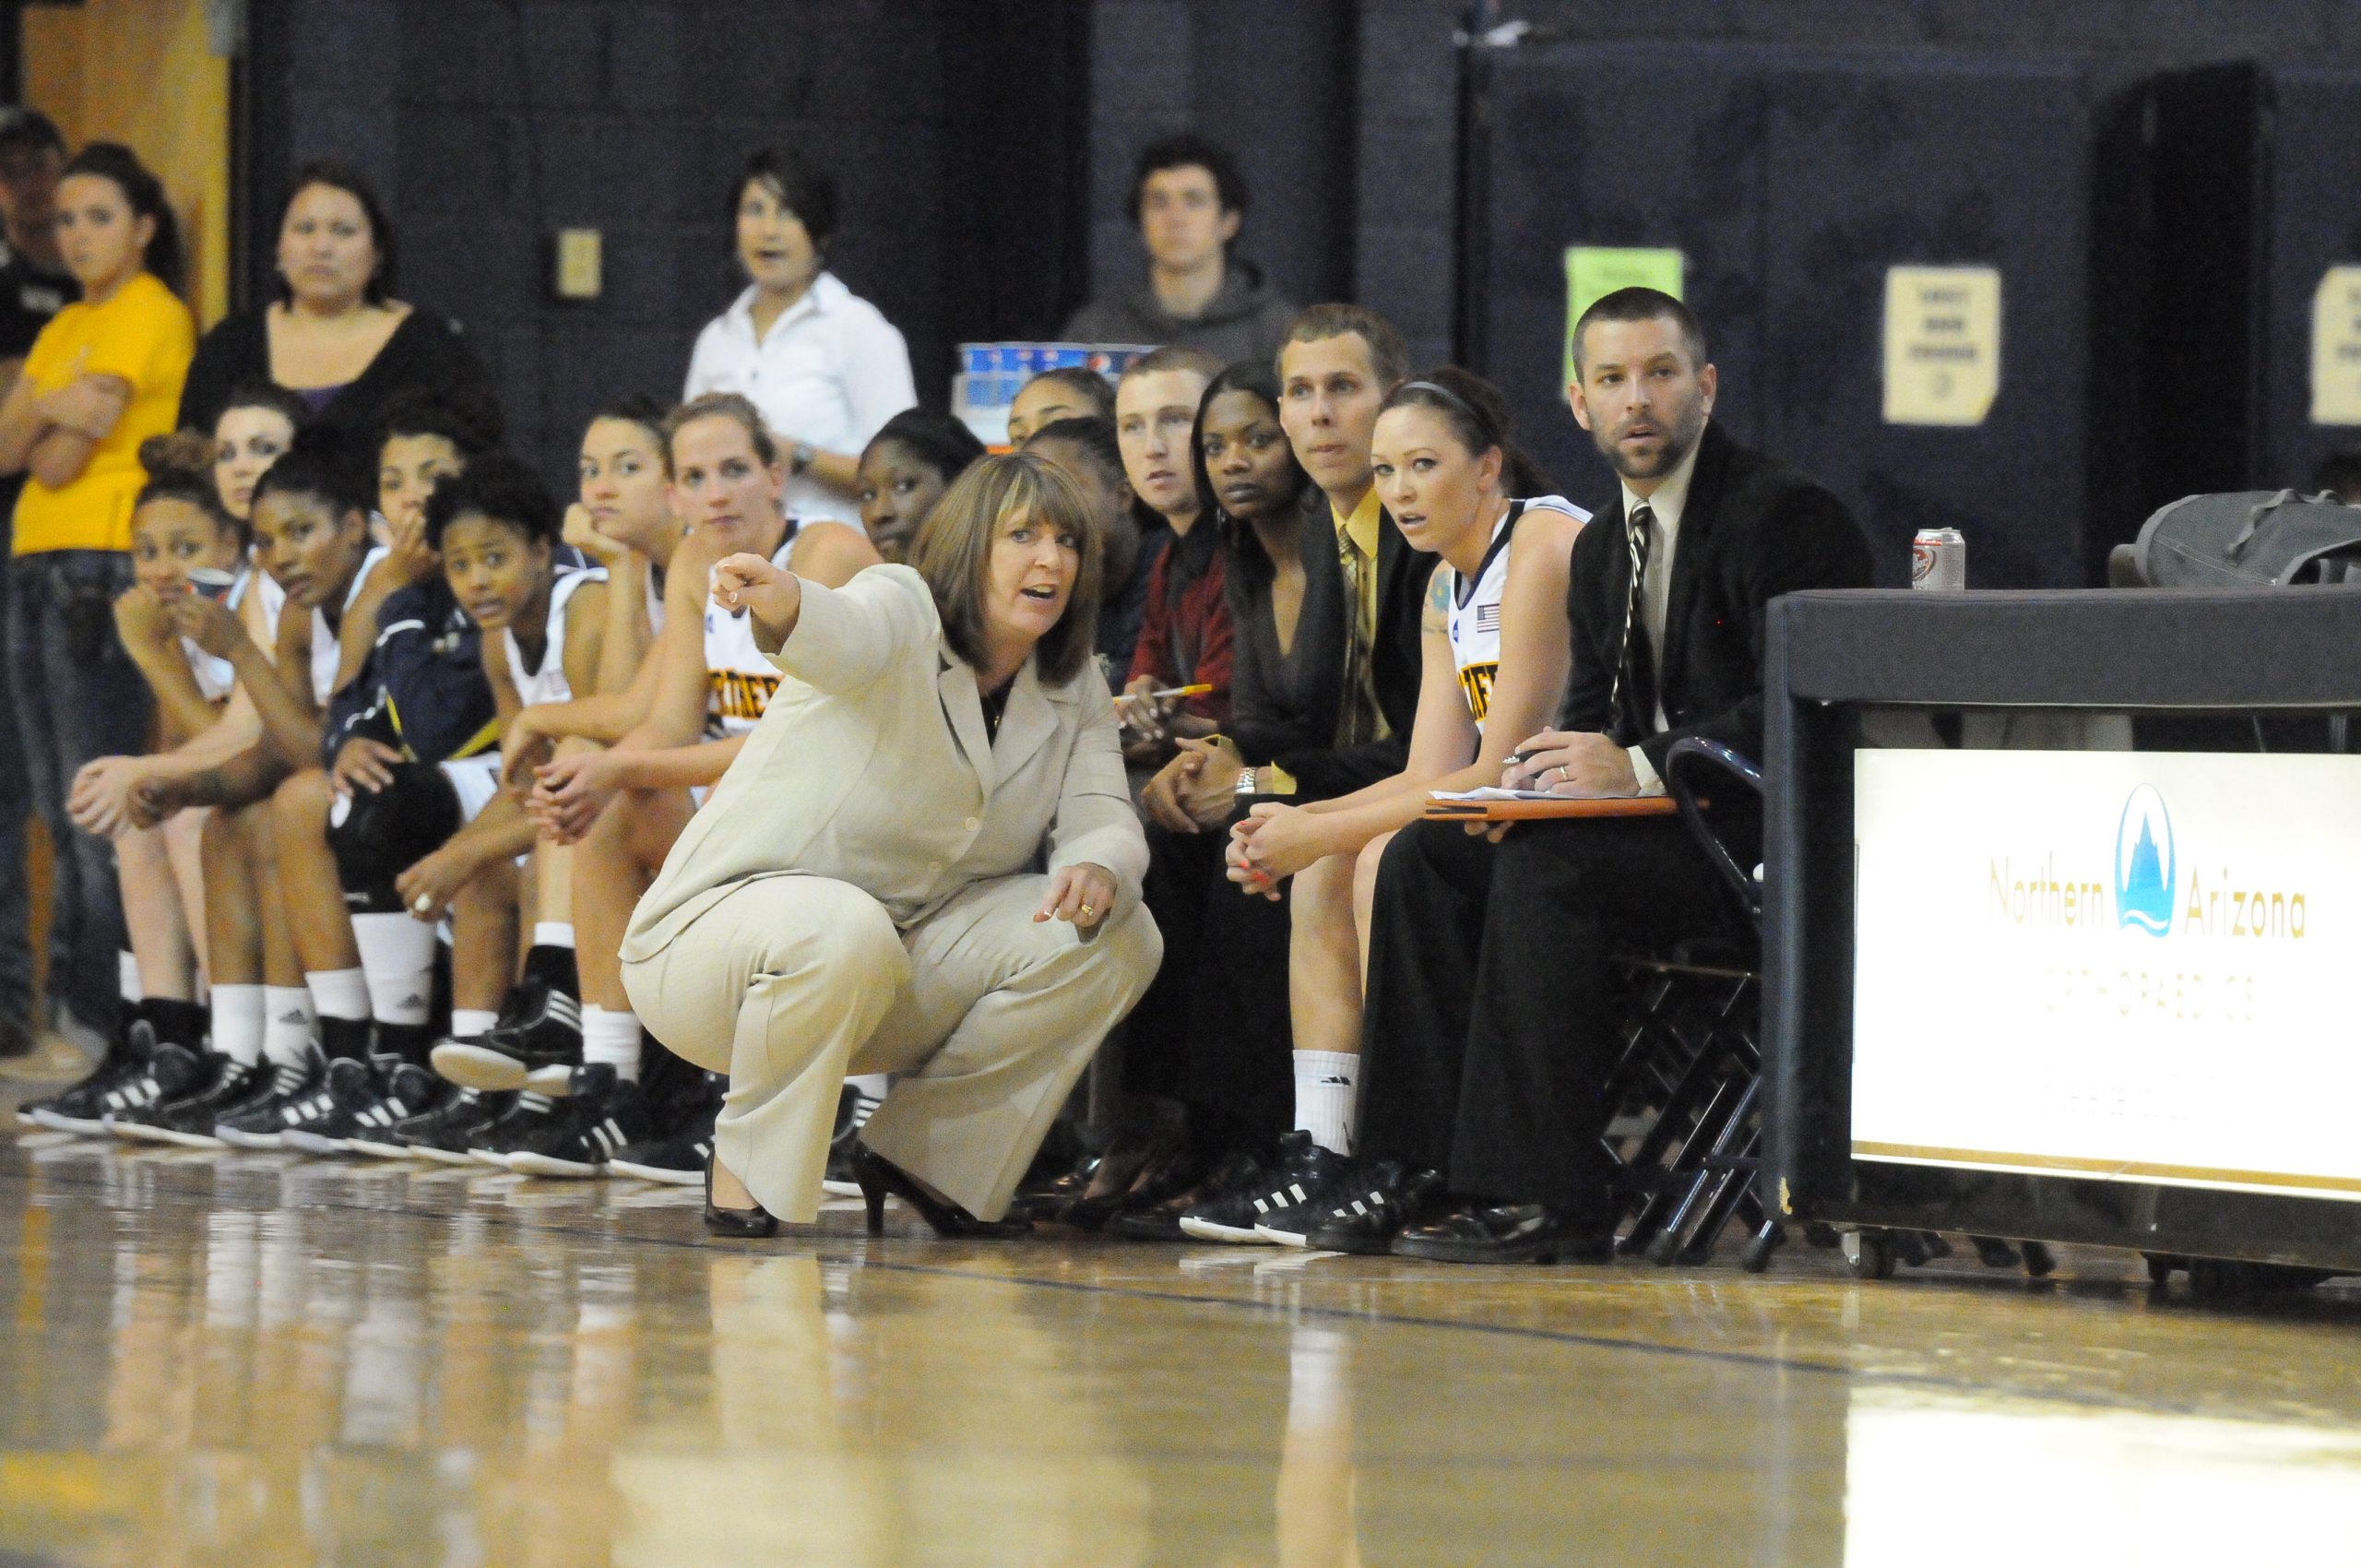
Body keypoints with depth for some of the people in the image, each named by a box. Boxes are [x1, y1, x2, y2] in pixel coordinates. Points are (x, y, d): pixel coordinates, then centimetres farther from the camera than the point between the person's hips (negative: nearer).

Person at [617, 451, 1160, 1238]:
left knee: (1119, 937, -10)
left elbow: (1102, 817, -5)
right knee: (841, 931, -41)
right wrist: (781, 603, -64)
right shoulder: (904, 613, -16)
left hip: (902, 967, 7)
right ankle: (747, 1164, -14)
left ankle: (929, 1157, 2)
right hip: (725, 924, -6)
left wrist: (1097, 869, -31)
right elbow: (848, 635, -39)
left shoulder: (1074, 691, 6)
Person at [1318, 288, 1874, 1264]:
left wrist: (1641, 766, -23)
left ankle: (1546, 1194, -29)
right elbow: (1594, 709, 19)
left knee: (1545, 866, -30)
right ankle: (1425, 1173, -10)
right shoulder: (1601, 548, 17)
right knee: (1426, 858, -6)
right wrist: (1550, 764, -6)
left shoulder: (1786, 516, -10)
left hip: (1765, 837, -9)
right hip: (1656, 819, 9)